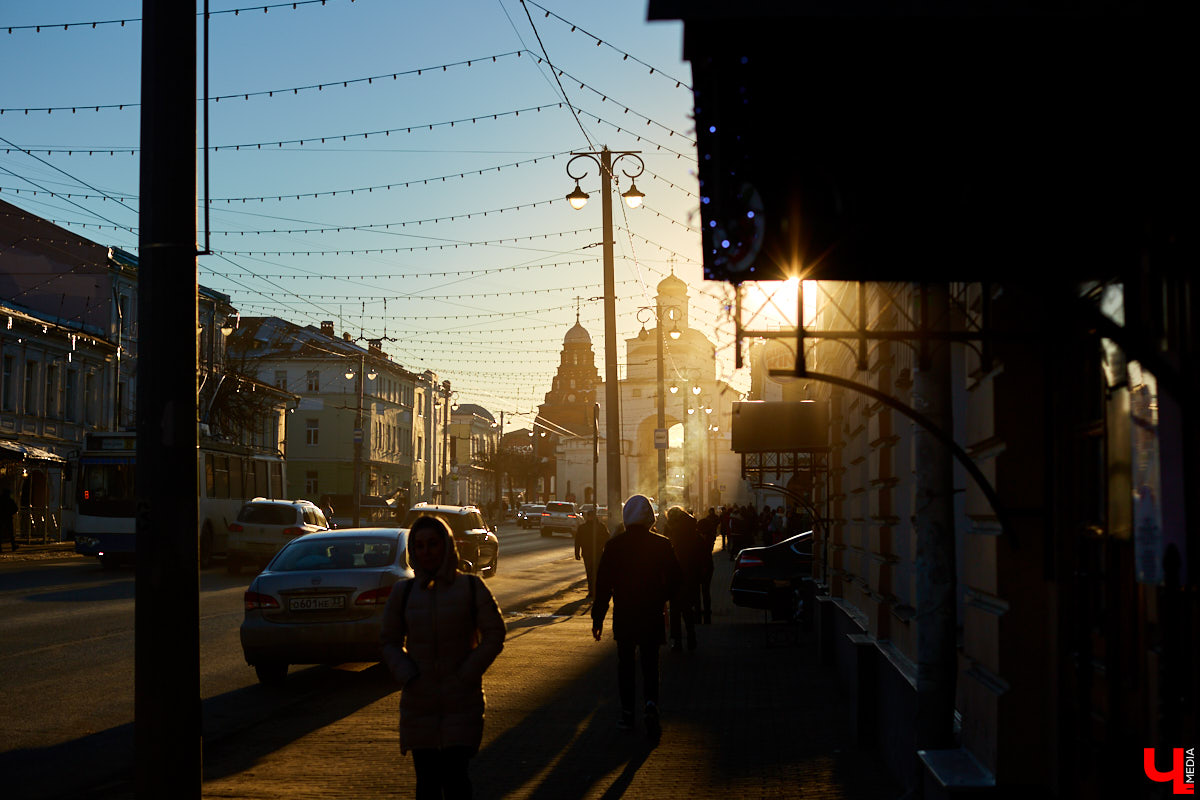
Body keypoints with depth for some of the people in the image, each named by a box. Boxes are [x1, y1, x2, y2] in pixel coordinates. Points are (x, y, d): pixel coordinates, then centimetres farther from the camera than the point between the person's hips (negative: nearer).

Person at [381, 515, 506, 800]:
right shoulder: (403, 592, 5)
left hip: (462, 702, -2)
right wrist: (408, 677, -5)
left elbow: (494, 635, 0)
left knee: (455, 776, -11)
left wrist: (466, 676, -8)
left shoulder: (470, 587, -1)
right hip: (418, 704, 3)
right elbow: (390, 641, 11)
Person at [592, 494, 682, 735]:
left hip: (623, 615, 0)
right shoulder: (662, 545, -5)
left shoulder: (614, 545, -6)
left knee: (625, 664, 12)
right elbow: (674, 579, 1)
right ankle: (651, 704, -17)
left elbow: (603, 584, -4)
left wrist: (598, 617, 2)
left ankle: (627, 713, 12)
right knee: (650, 664, 6)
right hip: (652, 615, 0)